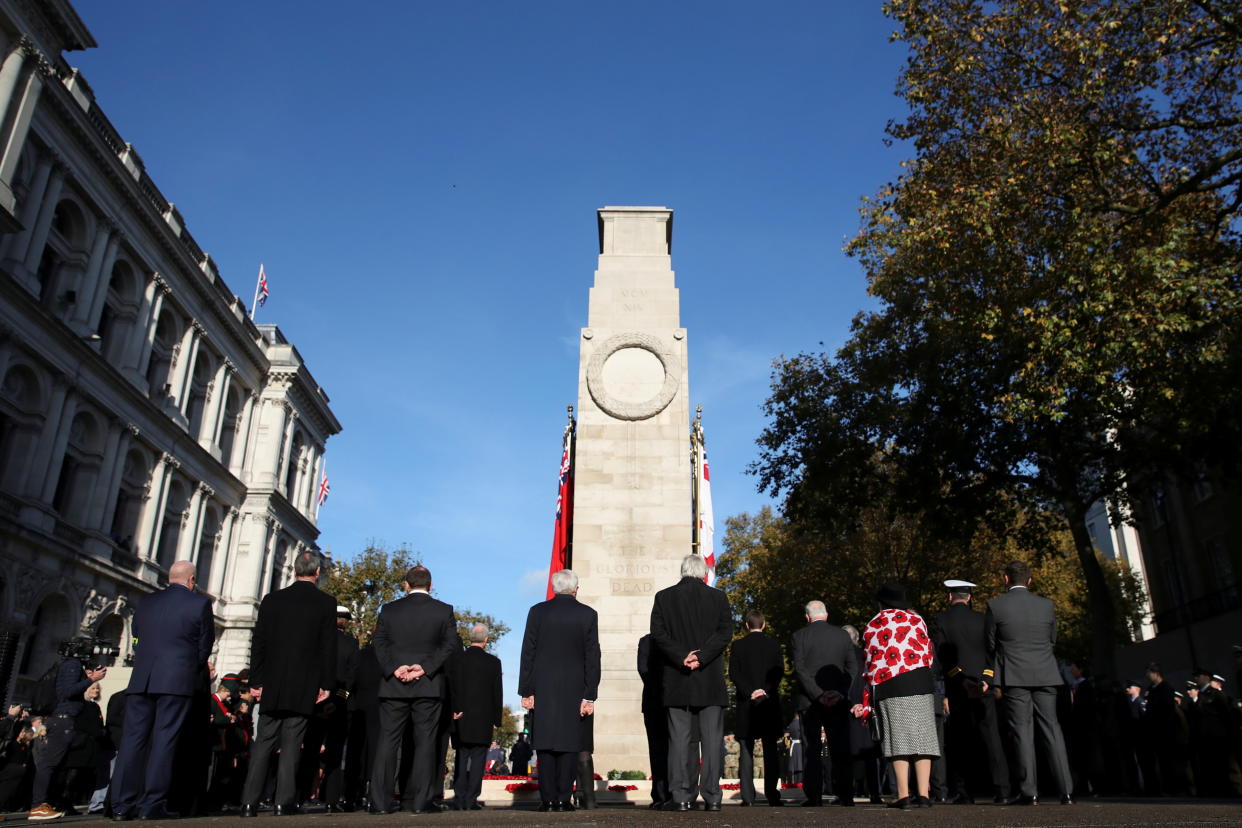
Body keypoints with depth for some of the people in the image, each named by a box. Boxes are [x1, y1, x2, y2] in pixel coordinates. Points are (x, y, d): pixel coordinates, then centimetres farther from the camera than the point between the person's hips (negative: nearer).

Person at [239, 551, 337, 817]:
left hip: (272, 684, 2)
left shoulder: (272, 599, 4)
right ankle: (284, 801, 0)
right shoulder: (326, 602, -2)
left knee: (263, 742, 8)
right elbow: (329, 647, -4)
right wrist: (326, 684, 0)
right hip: (305, 686, -2)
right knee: (291, 743, 2)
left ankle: (250, 802, 6)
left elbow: (259, 643, 3)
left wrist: (255, 681, 6)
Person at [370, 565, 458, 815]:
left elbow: (380, 642, 1)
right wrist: (425, 668, -10)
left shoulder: (389, 609, 6)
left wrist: (394, 669, -7)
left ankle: (380, 802, 5)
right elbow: (452, 644, -6)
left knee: (388, 741, 6)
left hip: (393, 684, 2)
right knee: (425, 741, 2)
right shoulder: (443, 610, 2)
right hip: (429, 686, -1)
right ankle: (420, 801, 0)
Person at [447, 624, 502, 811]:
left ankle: (460, 799, 8)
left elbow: (450, 688, 0)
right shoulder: (493, 662, -3)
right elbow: (497, 693, -1)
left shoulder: (456, 659, 0)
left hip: (460, 718, 2)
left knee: (461, 758, 10)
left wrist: (453, 711, 5)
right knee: (478, 758, 3)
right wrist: (496, 719, 6)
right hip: (483, 719, -2)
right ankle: (471, 800, 0)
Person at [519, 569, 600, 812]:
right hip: (574, 689, 0)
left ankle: (548, 799, 5)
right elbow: (592, 657, -3)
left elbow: (528, 653, -1)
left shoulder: (538, 611, 1)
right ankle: (563, 798, 4)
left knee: (545, 744, 5)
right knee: (569, 743, 5)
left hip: (543, 688, 1)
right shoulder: (588, 614, 0)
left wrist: (526, 691, 3)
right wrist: (589, 696, -1)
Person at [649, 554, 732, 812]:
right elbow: (725, 631, -6)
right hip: (711, 680, 0)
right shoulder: (718, 597, 4)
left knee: (678, 739, 4)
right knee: (712, 739, 5)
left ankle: (682, 796, 4)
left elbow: (658, 633, -5)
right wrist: (701, 657, -11)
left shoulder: (664, 597, 4)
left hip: (676, 680, 0)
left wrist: (681, 657, -9)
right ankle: (712, 797, 6)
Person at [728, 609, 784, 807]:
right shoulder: (773, 644, 4)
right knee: (770, 750, 6)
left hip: (746, 702, -1)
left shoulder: (738, 645, 2)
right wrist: (767, 690, -5)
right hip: (770, 701, 1)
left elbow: (733, 673, -5)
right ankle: (772, 795, 3)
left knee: (746, 751, 1)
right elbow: (780, 671, -2)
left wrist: (749, 692, -8)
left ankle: (748, 796, -4)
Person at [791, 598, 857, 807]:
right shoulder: (843, 635, 6)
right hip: (838, 701, 2)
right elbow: (852, 668, 1)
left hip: (808, 701, -2)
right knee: (840, 748, 8)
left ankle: (814, 796, -1)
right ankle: (845, 795, 8)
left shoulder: (800, 635, -2)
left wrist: (818, 695, -10)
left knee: (812, 750, 2)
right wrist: (841, 693, -5)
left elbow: (799, 669, -10)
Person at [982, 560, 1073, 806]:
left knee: (1022, 731, 0)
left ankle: (1029, 791, -1)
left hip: (1014, 676, -3)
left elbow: (991, 645, 3)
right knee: (1051, 729, 8)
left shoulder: (995, 605, -3)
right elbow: (1052, 640, 13)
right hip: (1045, 674, 3)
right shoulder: (1046, 604, 5)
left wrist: (988, 677, 16)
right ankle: (1065, 791, 6)